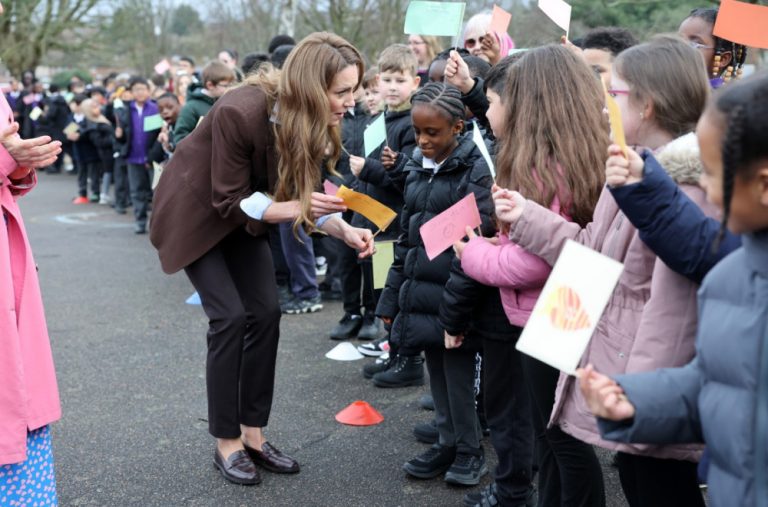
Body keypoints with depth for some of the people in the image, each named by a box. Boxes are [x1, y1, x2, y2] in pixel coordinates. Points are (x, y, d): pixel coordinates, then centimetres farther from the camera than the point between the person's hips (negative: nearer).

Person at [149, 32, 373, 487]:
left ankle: (253, 433, 10)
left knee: (266, 312, -2)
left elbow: (307, 196, -8)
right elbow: (230, 200, -28)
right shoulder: (242, 112, -35)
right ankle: (226, 442, 1)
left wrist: (345, 230, -25)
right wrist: (294, 207, -38)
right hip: (196, 210, -6)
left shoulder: (313, 121, -14)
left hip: (244, 214, 6)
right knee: (231, 316, -13)